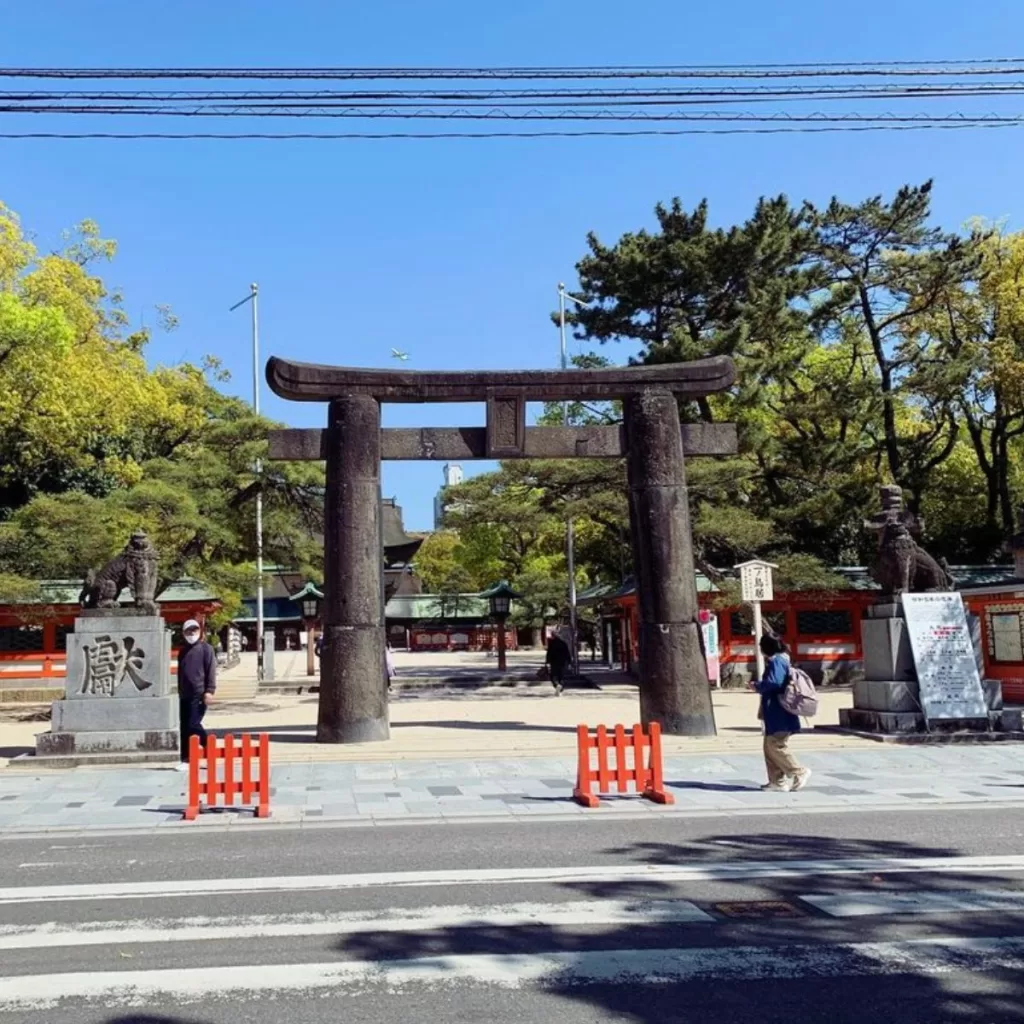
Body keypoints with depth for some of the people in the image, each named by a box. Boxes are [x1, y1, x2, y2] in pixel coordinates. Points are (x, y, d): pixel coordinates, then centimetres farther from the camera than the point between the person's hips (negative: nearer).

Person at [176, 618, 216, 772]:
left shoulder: (205, 648, -1)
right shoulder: (183, 651, 18)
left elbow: (211, 670, -8)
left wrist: (209, 690, -16)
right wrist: (180, 692, 20)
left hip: (199, 694, -7)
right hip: (185, 695, 7)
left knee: (193, 725, -14)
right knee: (184, 729, 5)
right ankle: (186, 760, 9)